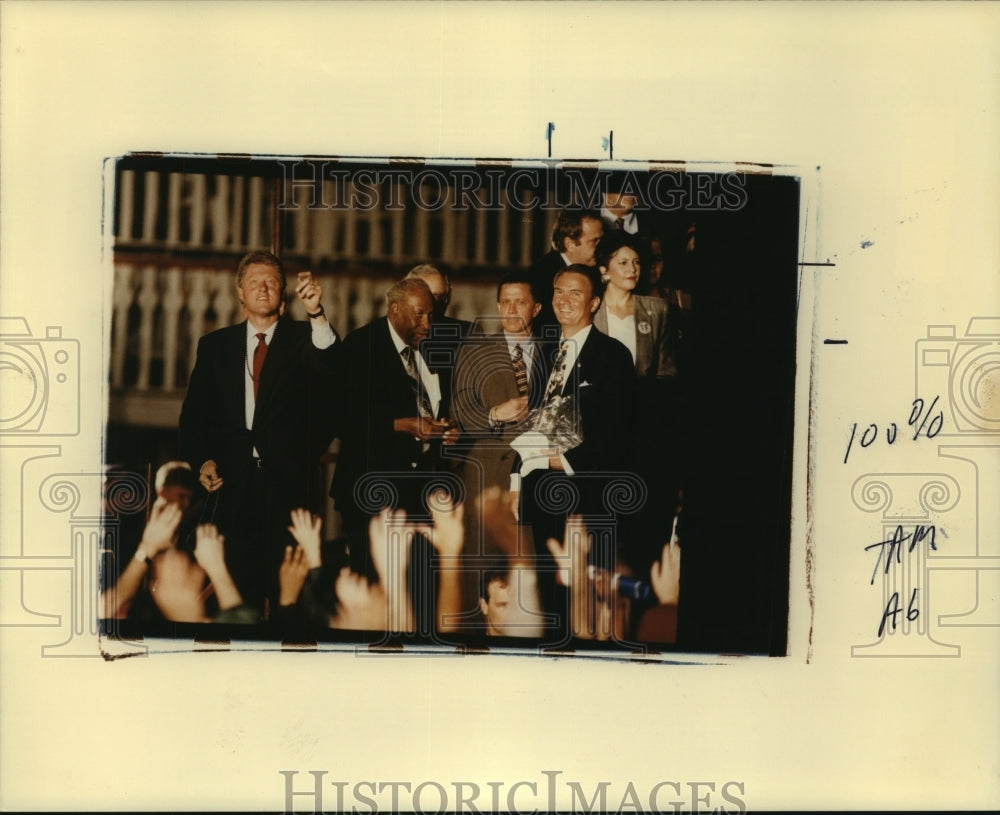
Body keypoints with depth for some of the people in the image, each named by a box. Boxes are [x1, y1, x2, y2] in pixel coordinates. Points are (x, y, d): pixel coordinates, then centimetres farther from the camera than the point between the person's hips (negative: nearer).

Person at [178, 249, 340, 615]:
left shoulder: (302, 338, 8)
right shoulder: (215, 345, 15)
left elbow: (329, 367, -15)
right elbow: (194, 413, 14)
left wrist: (316, 313, -29)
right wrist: (202, 460, -1)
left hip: (289, 484, -2)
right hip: (233, 484, 2)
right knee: (237, 591, 3)